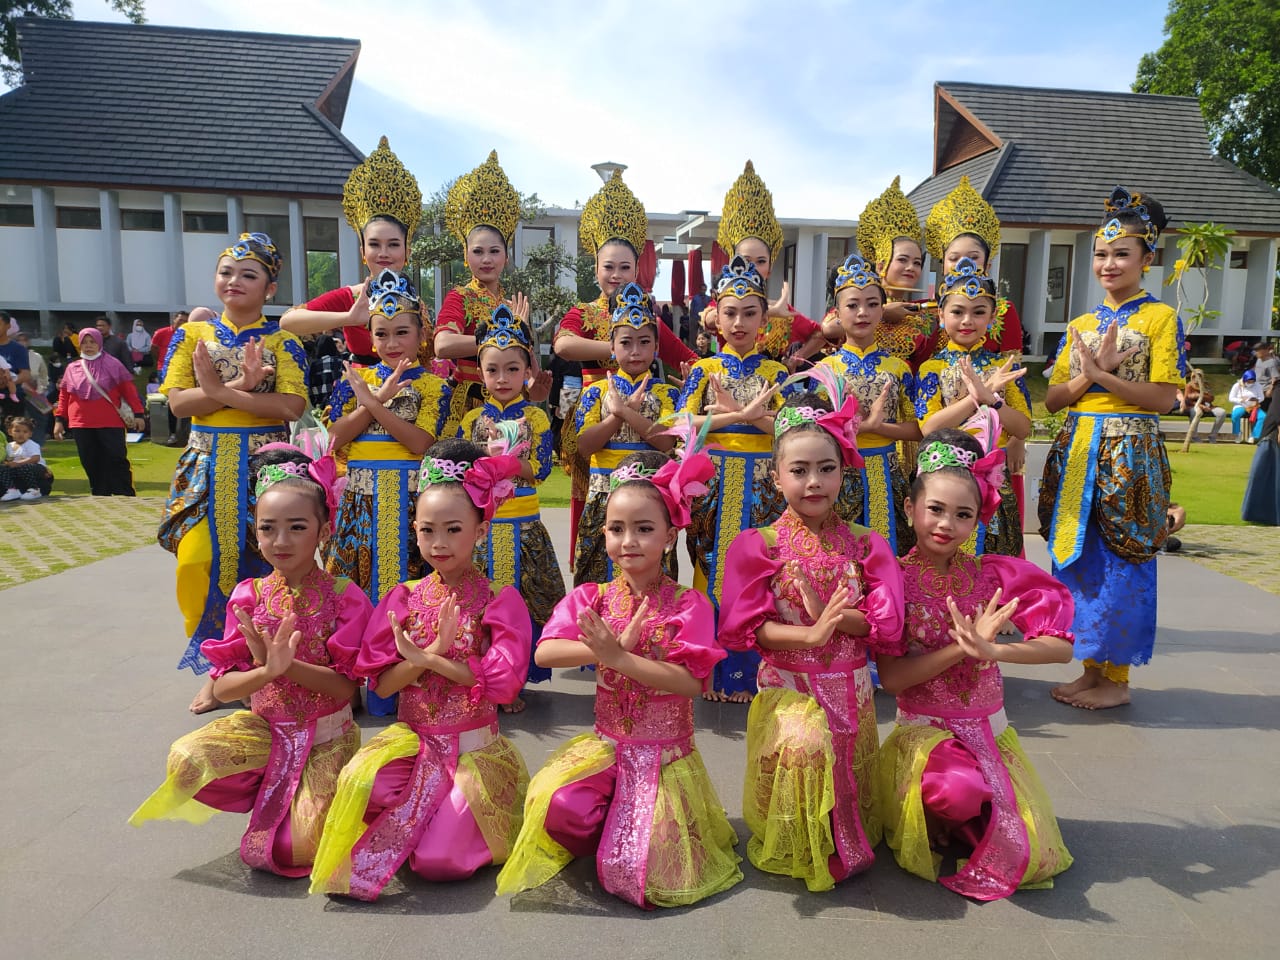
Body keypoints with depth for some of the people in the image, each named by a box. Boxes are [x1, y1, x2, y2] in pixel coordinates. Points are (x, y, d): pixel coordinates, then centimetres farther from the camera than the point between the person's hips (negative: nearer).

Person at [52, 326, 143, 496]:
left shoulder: (113, 365, 2)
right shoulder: (72, 368, 12)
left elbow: (129, 390, -1)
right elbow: (64, 395, 15)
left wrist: (137, 413, -8)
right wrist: (59, 419, 8)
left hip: (110, 424, -4)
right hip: (81, 425, 4)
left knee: (117, 460, -5)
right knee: (91, 464, 7)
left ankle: (127, 498, 0)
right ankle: (100, 497, 17)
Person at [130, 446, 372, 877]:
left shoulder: (343, 596, -12)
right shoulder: (248, 597, -3)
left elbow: (346, 686, -15)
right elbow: (222, 687, -6)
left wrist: (289, 665, -28)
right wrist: (265, 671, -27)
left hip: (326, 738, -3)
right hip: (265, 728, 3)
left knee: (300, 847, -18)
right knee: (186, 760, -25)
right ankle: (272, 794, 5)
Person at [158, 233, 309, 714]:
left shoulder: (282, 339, 2)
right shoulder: (192, 333, 10)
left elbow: (291, 405, -12)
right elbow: (177, 400, -2)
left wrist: (218, 390, -17)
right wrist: (241, 386, -15)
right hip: (207, 466, 3)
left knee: (259, 566, -1)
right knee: (196, 564, -4)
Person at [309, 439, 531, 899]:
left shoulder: (500, 601, -6)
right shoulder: (404, 598, 4)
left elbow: (503, 684, -17)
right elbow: (382, 683, -2)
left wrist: (428, 660, -18)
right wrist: (435, 648, -18)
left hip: (474, 745, -3)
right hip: (413, 738, 3)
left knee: (437, 860, -17)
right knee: (358, 780, -29)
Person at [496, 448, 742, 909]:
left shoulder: (688, 604, -9)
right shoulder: (591, 599, 0)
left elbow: (691, 682, -20)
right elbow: (544, 653, -13)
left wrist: (616, 656, -27)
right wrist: (611, 646, -25)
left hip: (665, 755, -2)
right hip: (606, 746, 3)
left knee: (638, 877, -12)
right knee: (556, 802, -26)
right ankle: (609, 832, 8)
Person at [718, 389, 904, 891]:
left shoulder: (864, 543, 2)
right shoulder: (758, 545, -5)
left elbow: (887, 624, -5)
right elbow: (748, 627, -12)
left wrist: (829, 612, -20)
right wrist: (811, 634, -27)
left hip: (850, 687, 4)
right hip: (788, 685, -3)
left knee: (850, 778, 8)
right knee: (804, 746, -28)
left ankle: (844, 846, 40)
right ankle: (796, 851, -4)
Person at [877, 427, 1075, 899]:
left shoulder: (992, 576, -3)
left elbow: (1061, 648, -11)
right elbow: (890, 677, -16)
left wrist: (990, 649, -27)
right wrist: (961, 647, -26)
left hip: (988, 729, 3)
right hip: (923, 729, -3)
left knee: (1027, 856, -7)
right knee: (958, 789, -34)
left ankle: (960, 832, 24)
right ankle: (938, 827, 2)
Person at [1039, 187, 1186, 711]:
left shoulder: (1160, 317, -1)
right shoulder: (1081, 324, 14)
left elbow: (1163, 397, -10)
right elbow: (1052, 399, 8)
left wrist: (1101, 374, -15)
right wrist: (1088, 374, -9)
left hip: (1129, 452, -5)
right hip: (1076, 450, 6)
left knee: (1121, 563, -1)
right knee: (1079, 561, 8)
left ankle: (1116, 679, 12)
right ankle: (1092, 668, 21)